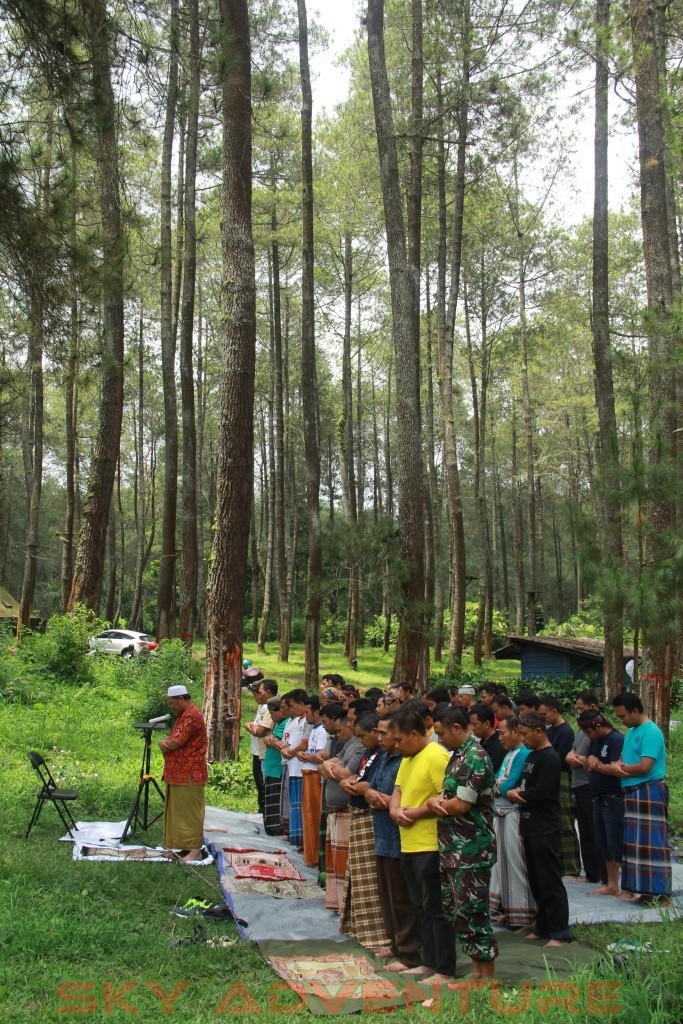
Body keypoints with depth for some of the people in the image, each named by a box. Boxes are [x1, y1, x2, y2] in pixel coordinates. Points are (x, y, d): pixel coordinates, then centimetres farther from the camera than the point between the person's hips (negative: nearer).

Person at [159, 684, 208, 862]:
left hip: (188, 774, -10)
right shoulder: (185, 714, 16)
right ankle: (188, 845, 20)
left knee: (190, 812, -5)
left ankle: (195, 850, 0)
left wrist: (163, 743, -2)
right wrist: (165, 742, -4)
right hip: (181, 772, 10)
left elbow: (173, 743, -22)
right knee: (182, 811, 14)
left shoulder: (191, 716, -19)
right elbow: (172, 738, 18)